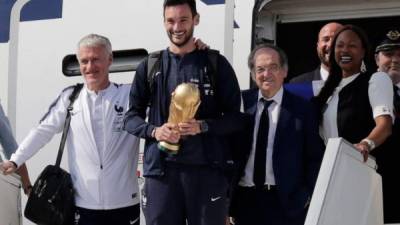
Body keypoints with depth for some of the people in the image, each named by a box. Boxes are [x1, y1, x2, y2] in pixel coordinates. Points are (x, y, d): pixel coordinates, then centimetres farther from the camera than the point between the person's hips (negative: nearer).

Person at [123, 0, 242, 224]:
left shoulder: (216, 64, 5)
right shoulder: (150, 67, 10)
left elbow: (235, 118, 4)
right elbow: (131, 116, 12)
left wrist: (202, 126, -15)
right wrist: (154, 131, -9)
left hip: (207, 169, -1)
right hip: (161, 169, 1)